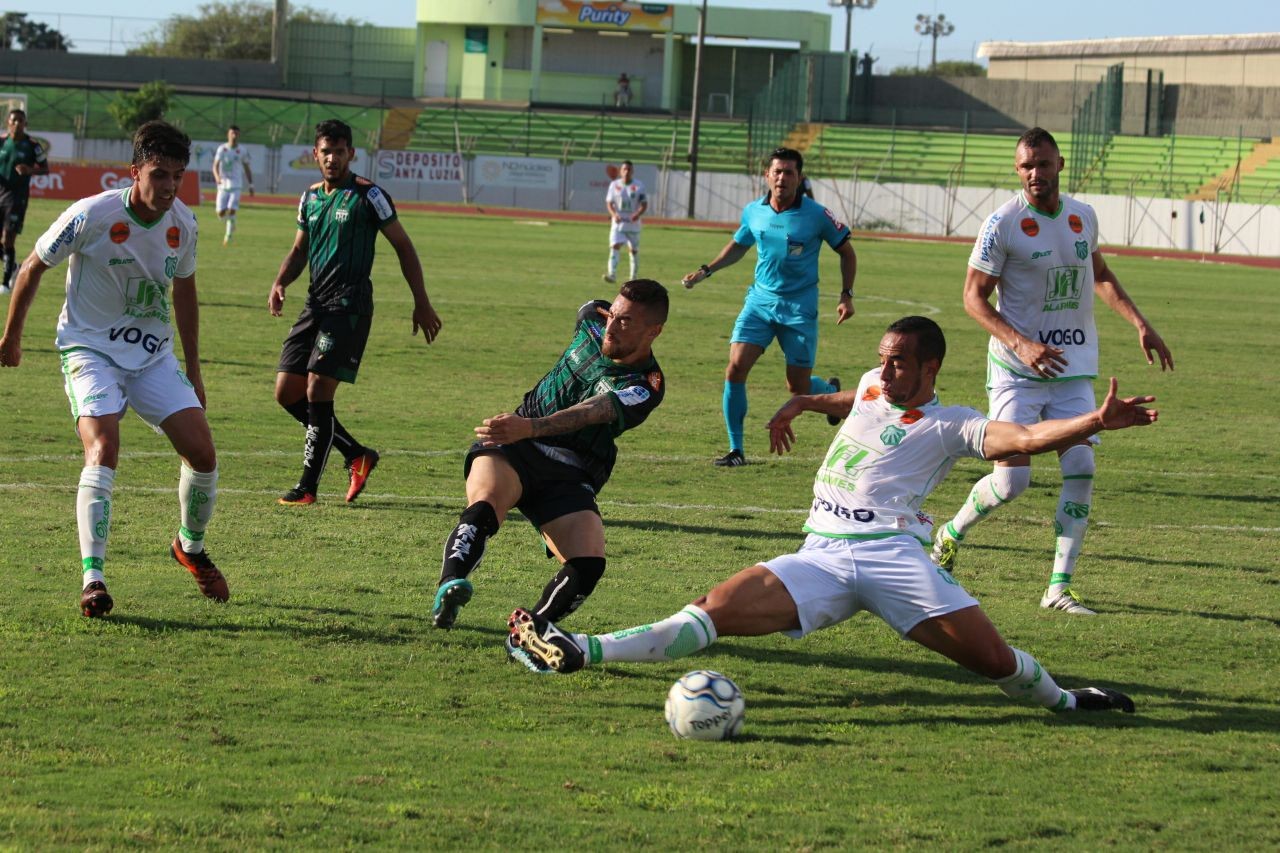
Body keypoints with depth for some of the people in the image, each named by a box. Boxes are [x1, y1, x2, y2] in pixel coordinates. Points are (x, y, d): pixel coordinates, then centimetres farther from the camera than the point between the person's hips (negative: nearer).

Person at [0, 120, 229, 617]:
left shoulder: (182, 225, -4)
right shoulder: (91, 216, -20)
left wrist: (192, 368, 19)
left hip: (153, 353, 5)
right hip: (89, 348, -5)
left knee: (202, 452, -5)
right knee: (103, 450, -26)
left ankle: (191, 547, 23)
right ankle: (92, 577, -24)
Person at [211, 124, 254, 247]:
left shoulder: (242, 151, 3)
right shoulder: (222, 149, -1)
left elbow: (247, 168, 12)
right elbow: (215, 165, -6)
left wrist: (251, 185, 9)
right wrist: (217, 177, -26)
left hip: (236, 186, -1)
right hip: (223, 185, 1)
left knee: (231, 210, -17)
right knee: (221, 213, -4)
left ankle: (228, 235, -5)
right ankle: (231, 224, 30)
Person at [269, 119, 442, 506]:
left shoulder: (368, 195, -5)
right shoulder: (310, 197, 14)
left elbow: (403, 246, 0)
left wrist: (422, 303, -2)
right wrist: (280, 283, 5)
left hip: (350, 306, -7)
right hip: (315, 304, 7)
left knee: (318, 390, -15)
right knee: (287, 392, 3)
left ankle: (308, 486, -7)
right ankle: (357, 455, 17)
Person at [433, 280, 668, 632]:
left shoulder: (645, 387, -11)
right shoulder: (594, 321, 5)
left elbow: (590, 414, -28)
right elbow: (590, 308, 30)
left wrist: (529, 427, -44)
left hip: (569, 476, -2)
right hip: (512, 448, 2)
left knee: (588, 563, -27)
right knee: (484, 503, -33)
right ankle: (449, 587, -53)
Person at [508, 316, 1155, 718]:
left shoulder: (949, 425, 3)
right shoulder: (873, 387, 22)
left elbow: (1022, 438, -12)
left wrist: (1097, 422, -24)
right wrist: (802, 404, 47)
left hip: (889, 552, -4)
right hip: (820, 558, 4)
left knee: (989, 656, -17)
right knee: (715, 611, -14)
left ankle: (1060, 699, 14)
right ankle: (577, 653, -24)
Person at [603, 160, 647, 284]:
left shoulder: (638, 186, 0)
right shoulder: (614, 185, 3)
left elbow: (644, 204, -1)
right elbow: (609, 203, 3)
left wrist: (638, 214, -23)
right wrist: (614, 214, -17)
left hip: (633, 224, 0)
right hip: (618, 223, 0)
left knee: (634, 250, 8)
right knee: (614, 246, -18)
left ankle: (634, 278, 21)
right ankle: (612, 275, -29)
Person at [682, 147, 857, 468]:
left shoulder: (816, 215, -11)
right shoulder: (753, 212, 0)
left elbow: (846, 251, 2)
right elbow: (739, 245, 21)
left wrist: (846, 295, -6)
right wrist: (706, 270, 12)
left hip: (799, 306, -3)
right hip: (761, 298, 3)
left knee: (798, 387, 1)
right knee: (735, 367, -14)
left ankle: (832, 391, 40)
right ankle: (736, 449, -3)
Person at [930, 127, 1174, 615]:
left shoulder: (1084, 217, 6)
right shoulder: (1003, 223, -11)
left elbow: (1100, 275, 24)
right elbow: (973, 296, -10)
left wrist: (1140, 324, 15)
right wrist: (1021, 345, -22)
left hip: (1074, 368, 5)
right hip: (1016, 370, -5)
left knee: (1081, 470, -7)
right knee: (1012, 480, -8)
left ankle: (1059, 588, 0)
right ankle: (951, 534, 22)